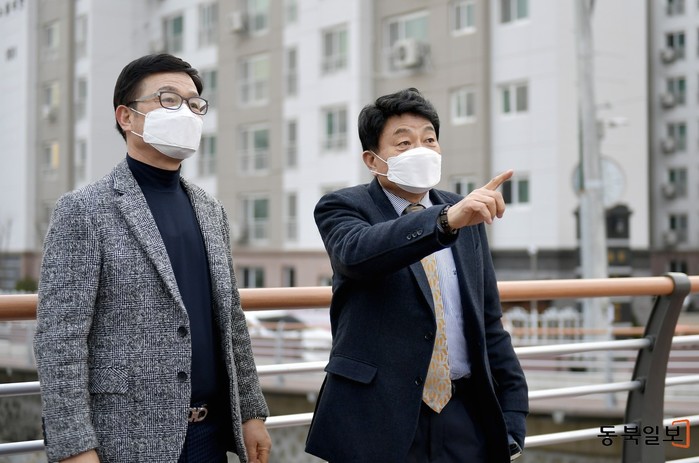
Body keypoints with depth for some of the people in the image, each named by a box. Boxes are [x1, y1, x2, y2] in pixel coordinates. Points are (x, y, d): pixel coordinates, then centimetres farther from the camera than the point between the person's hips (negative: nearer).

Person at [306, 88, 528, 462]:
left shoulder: (466, 214, 10)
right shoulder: (343, 208, -3)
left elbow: (489, 323, 12)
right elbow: (356, 252, -27)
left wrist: (511, 414, 7)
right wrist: (447, 220, -39)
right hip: (377, 420, -4)